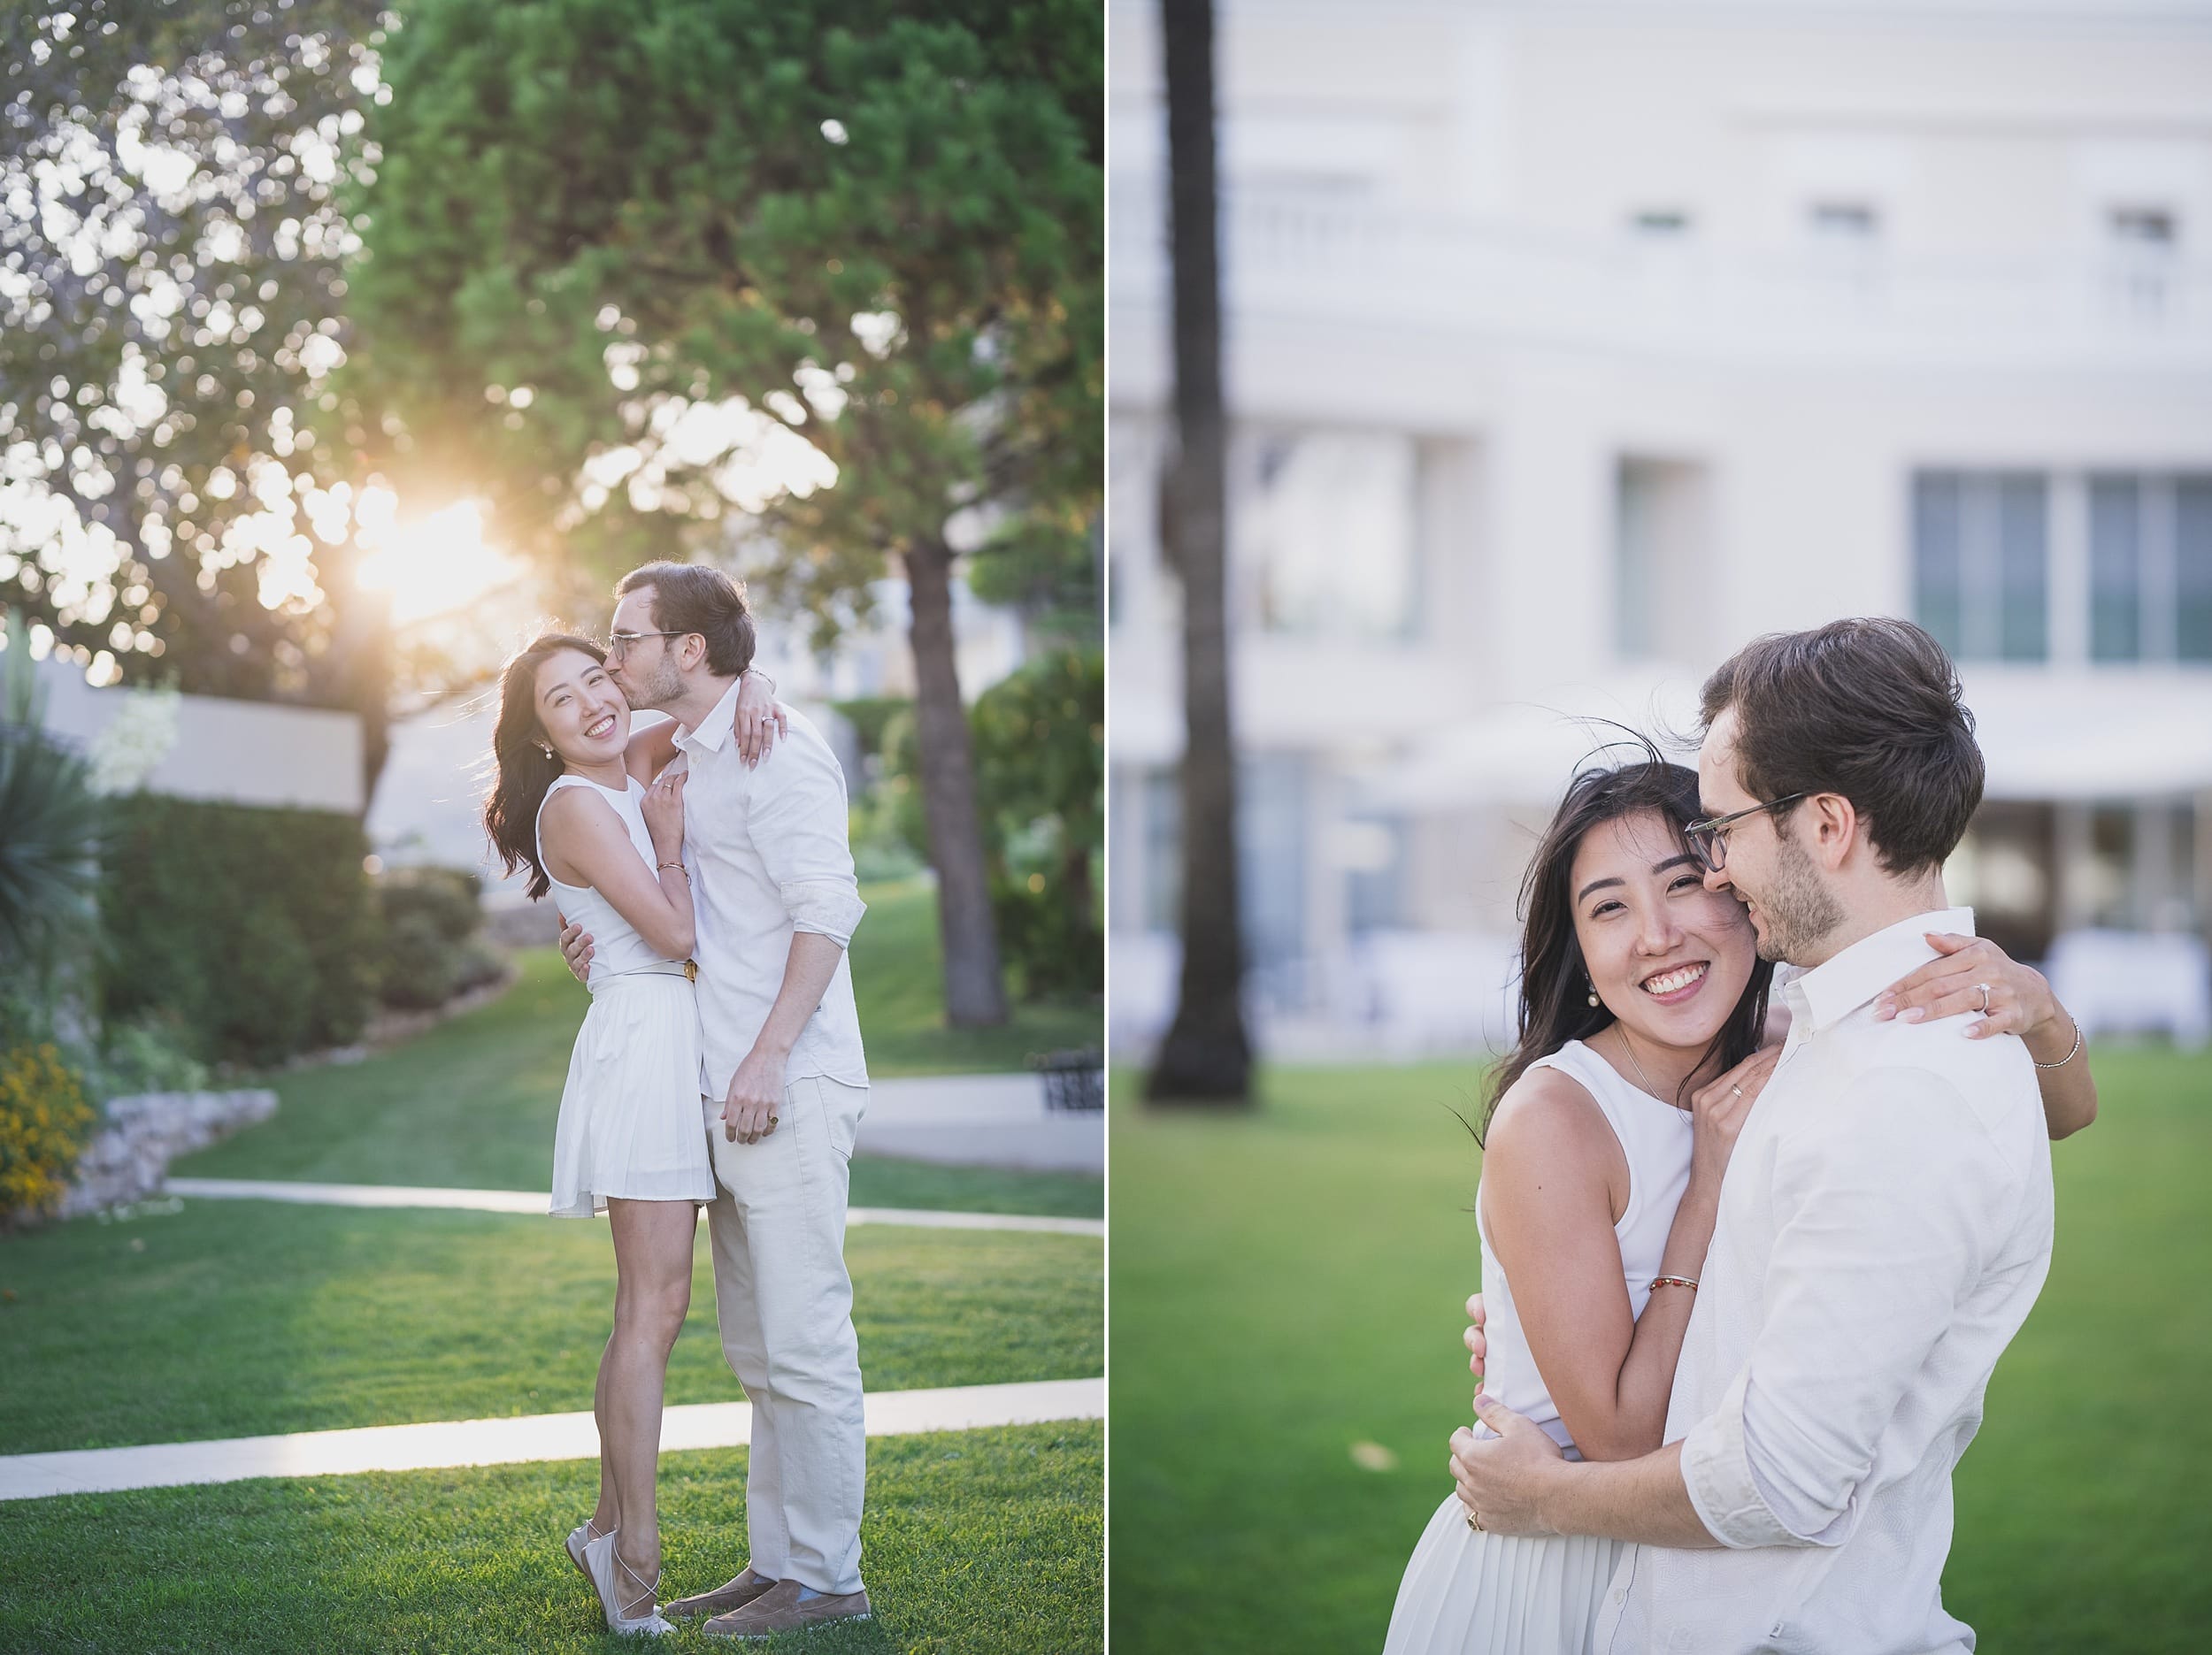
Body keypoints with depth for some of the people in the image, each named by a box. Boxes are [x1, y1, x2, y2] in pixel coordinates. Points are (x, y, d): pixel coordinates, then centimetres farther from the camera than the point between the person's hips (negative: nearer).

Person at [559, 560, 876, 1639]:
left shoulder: (776, 748, -10)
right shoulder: (690, 760, 19)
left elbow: (827, 903, -18)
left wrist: (769, 1056, -23)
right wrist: (613, 934, 11)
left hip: (791, 1089, -10)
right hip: (730, 1096, 10)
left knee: (804, 1338, -6)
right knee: (756, 1342, 13)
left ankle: (826, 1576, -1)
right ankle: (776, 1561, 19)